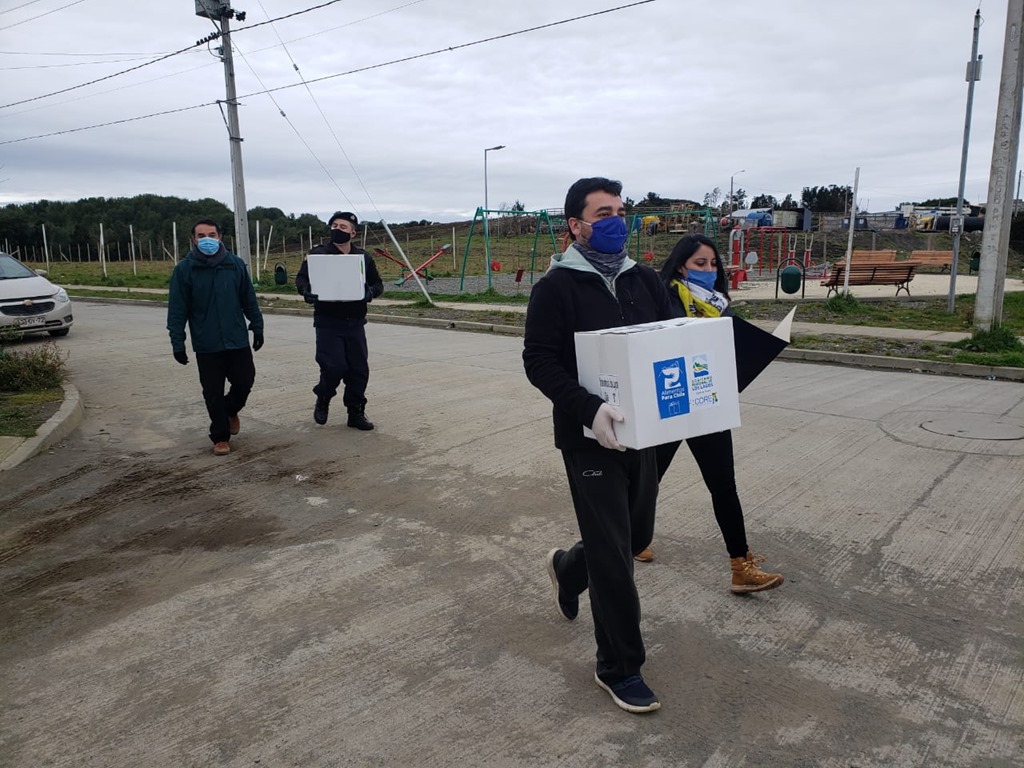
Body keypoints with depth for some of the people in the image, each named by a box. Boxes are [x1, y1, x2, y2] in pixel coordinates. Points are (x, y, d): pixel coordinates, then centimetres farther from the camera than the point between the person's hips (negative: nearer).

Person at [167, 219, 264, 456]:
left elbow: (249, 300, 8)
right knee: (213, 392, 4)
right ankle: (220, 437, 20)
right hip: (206, 345, -1)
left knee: (244, 382, 7)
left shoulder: (235, 264, 0)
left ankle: (230, 410, 39)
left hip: (238, 340, 2)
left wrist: (257, 327, 8)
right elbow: (177, 310, -3)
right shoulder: (184, 269, -4)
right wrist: (177, 343, -5)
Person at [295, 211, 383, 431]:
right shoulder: (319, 254, -3)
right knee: (334, 367, -10)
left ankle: (356, 412, 20)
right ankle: (322, 400, 20)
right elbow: (301, 278, 1)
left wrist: (370, 292, -12)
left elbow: (377, 283, 11)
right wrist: (307, 293, -21)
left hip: (355, 322, 3)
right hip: (328, 323, -3)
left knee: (359, 369, 5)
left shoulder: (363, 257, 5)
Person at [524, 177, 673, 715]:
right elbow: (539, 362, -14)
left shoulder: (645, 281, 8)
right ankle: (619, 668, 19)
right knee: (613, 554, 0)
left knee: (637, 534, 19)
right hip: (590, 439, -6)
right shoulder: (557, 287, -8)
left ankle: (567, 569, 50)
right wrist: (589, 409, -28)